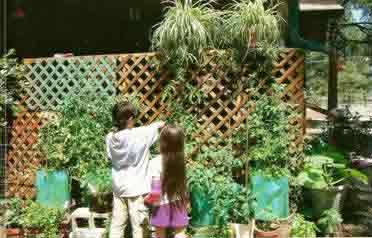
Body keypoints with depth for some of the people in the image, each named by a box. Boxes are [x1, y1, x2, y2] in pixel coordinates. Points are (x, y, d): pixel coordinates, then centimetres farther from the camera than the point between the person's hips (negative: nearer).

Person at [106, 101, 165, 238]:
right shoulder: (141, 134, -16)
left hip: (118, 187, 5)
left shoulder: (110, 138, -3)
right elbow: (161, 124, -1)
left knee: (117, 225, 14)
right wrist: (160, 124, 21)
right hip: (137, 188, -5)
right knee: (139, 227, 4)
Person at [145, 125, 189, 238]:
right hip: (178, 203, 3)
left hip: (162, 205, -3)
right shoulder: (180, 160, -8)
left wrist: (148, 200, -4)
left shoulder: (156, 162, -21)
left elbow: (155, 190, -19)